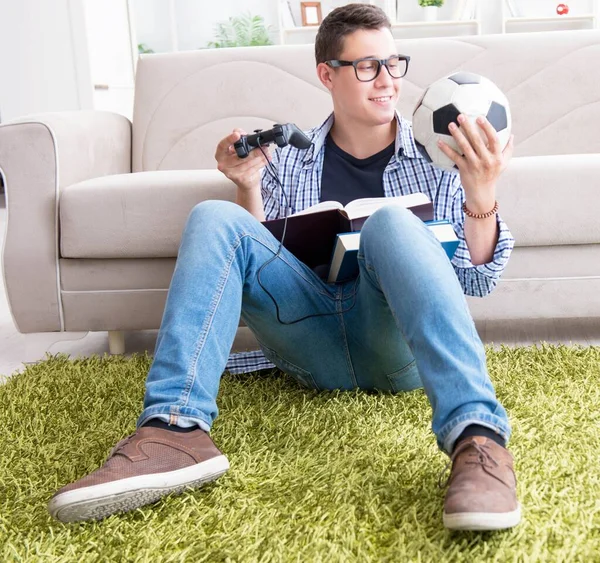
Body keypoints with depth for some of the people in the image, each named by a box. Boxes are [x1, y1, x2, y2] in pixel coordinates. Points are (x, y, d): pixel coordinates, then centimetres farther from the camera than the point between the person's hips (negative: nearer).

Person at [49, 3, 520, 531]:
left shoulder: (434, 156, 9)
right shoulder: (288, 158, 14)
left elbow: (475, 281, 3)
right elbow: (252, 259, 12)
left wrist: (482, 196, -15)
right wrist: (249, 188, -4)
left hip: (401, 349, -2)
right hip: (317, 349, 2)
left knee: (390, 222, -29)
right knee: (214, 217, -16)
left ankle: (477, 436, -45)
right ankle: (177, 429, -33)